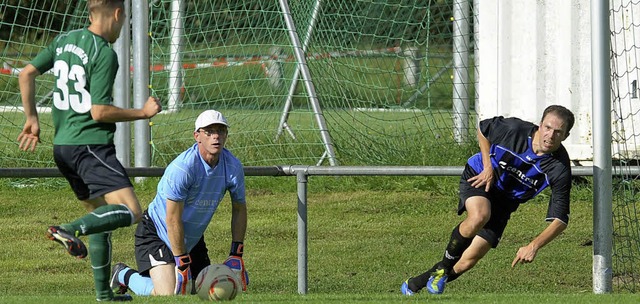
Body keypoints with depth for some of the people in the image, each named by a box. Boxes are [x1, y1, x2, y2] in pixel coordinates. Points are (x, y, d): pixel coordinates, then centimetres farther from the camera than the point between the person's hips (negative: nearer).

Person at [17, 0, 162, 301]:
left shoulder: (65, 39, 10)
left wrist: (32, 118, 21)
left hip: (61, 144, 9)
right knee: (131, 212, -15)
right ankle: (70, 230, -32)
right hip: (90, 144, -9)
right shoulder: (105, 54, -13)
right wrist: (143, 113, -5)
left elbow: (26, 74, 12)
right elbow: (99, 112, -17)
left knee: (99, 213, 19)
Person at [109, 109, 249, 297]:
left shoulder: (233, 167, -10)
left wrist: (236, 255, -1)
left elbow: (239, 209, 5)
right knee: (169, 292, -23)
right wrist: (182, 265, -25)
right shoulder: (183, 168, -29)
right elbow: (173, 220, -27)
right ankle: (125, 275, 7)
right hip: (156, 232, -7)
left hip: (192, 238, 7)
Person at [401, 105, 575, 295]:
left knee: (470, 259, -6)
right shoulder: (514, 130, -26)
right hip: (480, 176, -2)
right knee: (479, 217, -37)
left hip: (505, 200, 2)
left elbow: (560, 219, -23)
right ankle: (444, 265, -11)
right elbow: (483, 128, -2)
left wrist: (534, 246, -37)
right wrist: (488, 167, -11)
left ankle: (415, 285, 18)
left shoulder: (559, 169, -26)